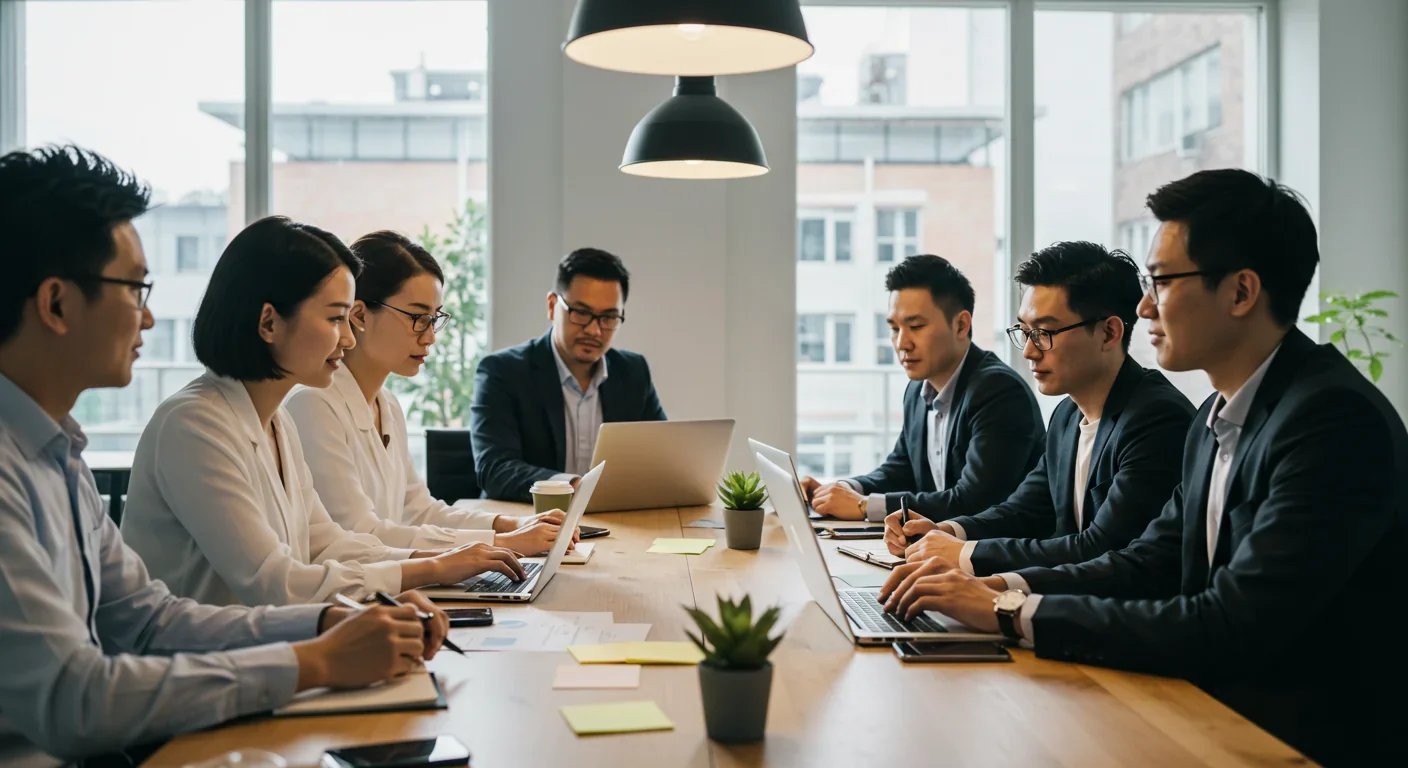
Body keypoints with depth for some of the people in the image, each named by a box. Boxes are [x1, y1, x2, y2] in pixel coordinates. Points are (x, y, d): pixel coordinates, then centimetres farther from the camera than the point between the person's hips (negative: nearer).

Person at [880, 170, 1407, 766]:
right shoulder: (1215, 421, 9)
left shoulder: (1335, 419, -22)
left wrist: (1010, 612, -21)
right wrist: (997, 587, -5)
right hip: (1222, 710, 7)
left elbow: (1231, 628, -27)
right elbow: (1149, 562, 11)